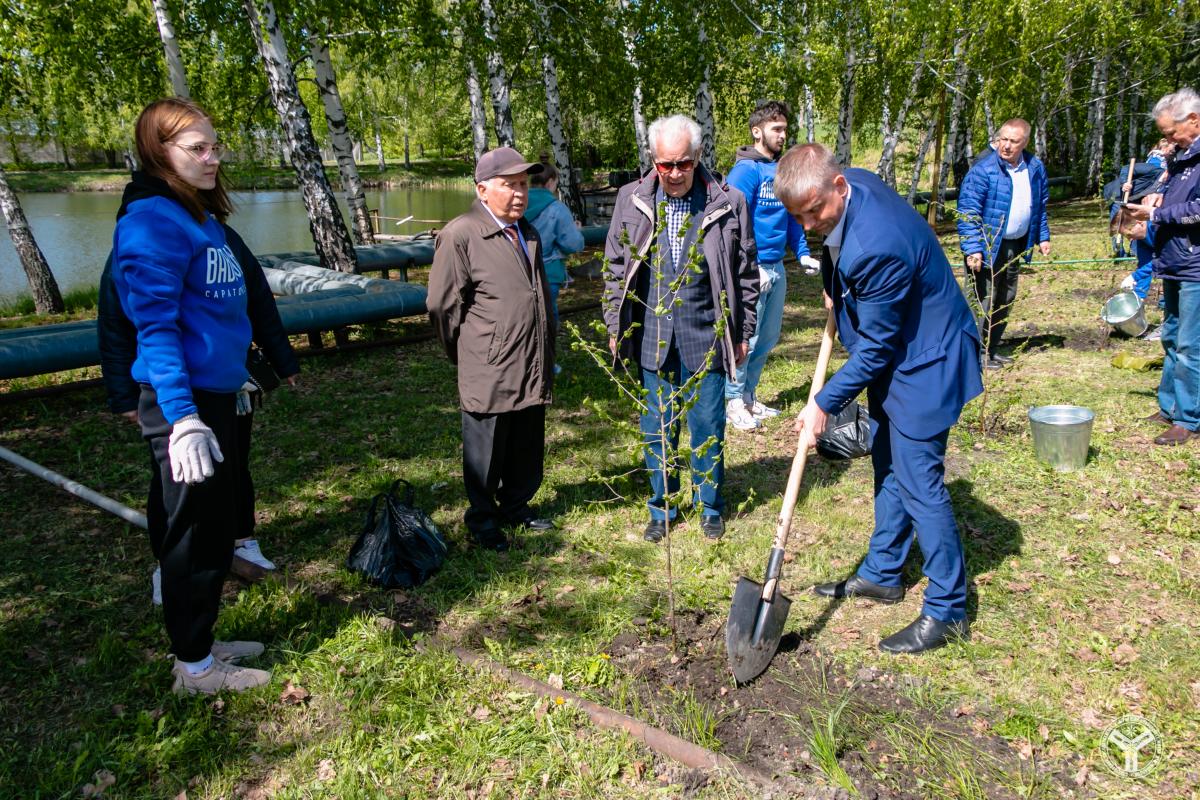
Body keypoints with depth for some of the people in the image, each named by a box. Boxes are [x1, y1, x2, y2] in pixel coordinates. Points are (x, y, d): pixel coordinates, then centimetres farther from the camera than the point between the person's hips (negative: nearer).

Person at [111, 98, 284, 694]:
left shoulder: (202, 216, 13)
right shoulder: (152, 220, -15)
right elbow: (155, 326, -21)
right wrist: (183, 419, -26)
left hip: (216, 394, 9)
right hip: (183, 402, -9)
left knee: (217, 526, 18)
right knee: (195, 532, 3)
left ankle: (201, 643, 34)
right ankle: (194, 667, 19)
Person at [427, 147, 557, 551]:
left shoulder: (528, 233, 14)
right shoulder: (459, 234, -11)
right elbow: (442, 304, -9)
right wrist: (466, 355, 1)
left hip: (533, 369, 7)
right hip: (489, 374, -7)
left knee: (528, 450, 16)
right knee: (486, 454, 8)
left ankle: (516, 506, 36)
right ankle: (482, 520, 26)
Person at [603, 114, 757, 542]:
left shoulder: (728, 202, -3)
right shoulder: (631, 200, 2)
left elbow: (746, 273, 4)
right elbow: (615, 267, 8)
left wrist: (743, 332, 5)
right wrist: (615, 328, 6)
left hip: (706, 335, -1)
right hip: (652, 337, 2)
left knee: (708, 426, 9)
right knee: (656, 427, 12)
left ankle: (710, 506, 28)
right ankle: (661, 508, 28)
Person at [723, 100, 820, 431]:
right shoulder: (745, 170, -11)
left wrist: (803, 254, 10)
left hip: (777, 267, 8)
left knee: (768, 339, 14)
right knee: (747, 338, -3)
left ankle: (750, 396, 27)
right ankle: (734, 401, 10)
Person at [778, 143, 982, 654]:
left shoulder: (878, 245, -34)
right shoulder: (848, 187, -6)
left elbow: (876, 347, -25)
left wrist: (824, 404, -18)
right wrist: (835, 292, 7)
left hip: (924, 358, -10)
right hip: (892, 354, 10)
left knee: (918, 481, -5)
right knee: (888, 467, 18)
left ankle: (947, 610, 10)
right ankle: (881, 573, 33)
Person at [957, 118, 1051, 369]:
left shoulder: (1035, 167, 6)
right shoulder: (983, 168, -16)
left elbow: (1040, 205, 20)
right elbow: (968, 211, -19)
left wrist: (1042, 237, 16)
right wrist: (973, 248, -26)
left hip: (1015, 245, 8)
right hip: (987, 247, -7)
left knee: (1006, 300, 15)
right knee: (984, 300, -7)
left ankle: (992, 349, 27)